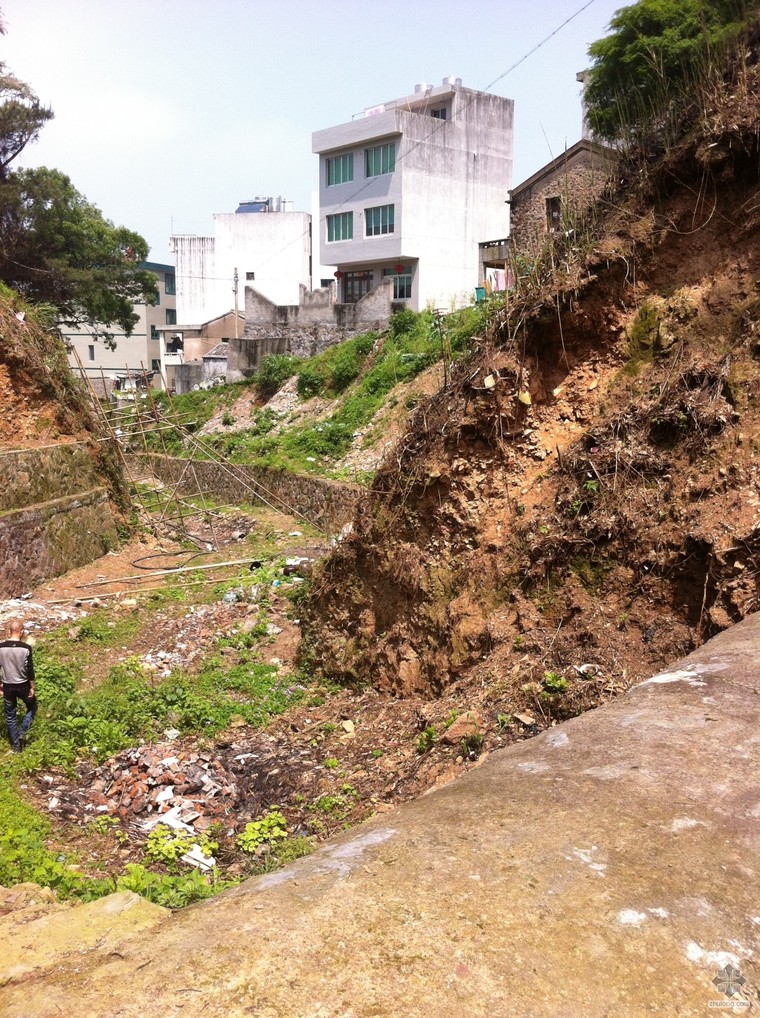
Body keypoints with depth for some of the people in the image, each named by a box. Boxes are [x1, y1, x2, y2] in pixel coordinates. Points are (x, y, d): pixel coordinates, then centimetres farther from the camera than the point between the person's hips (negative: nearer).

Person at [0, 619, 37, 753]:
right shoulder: (26, 648, -17)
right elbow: (30, 670, -13)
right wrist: (32, 687, -2)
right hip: (23, 685, -2)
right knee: (32, 707, 24)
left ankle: (16, 745, 22)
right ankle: (22, 731, 7)